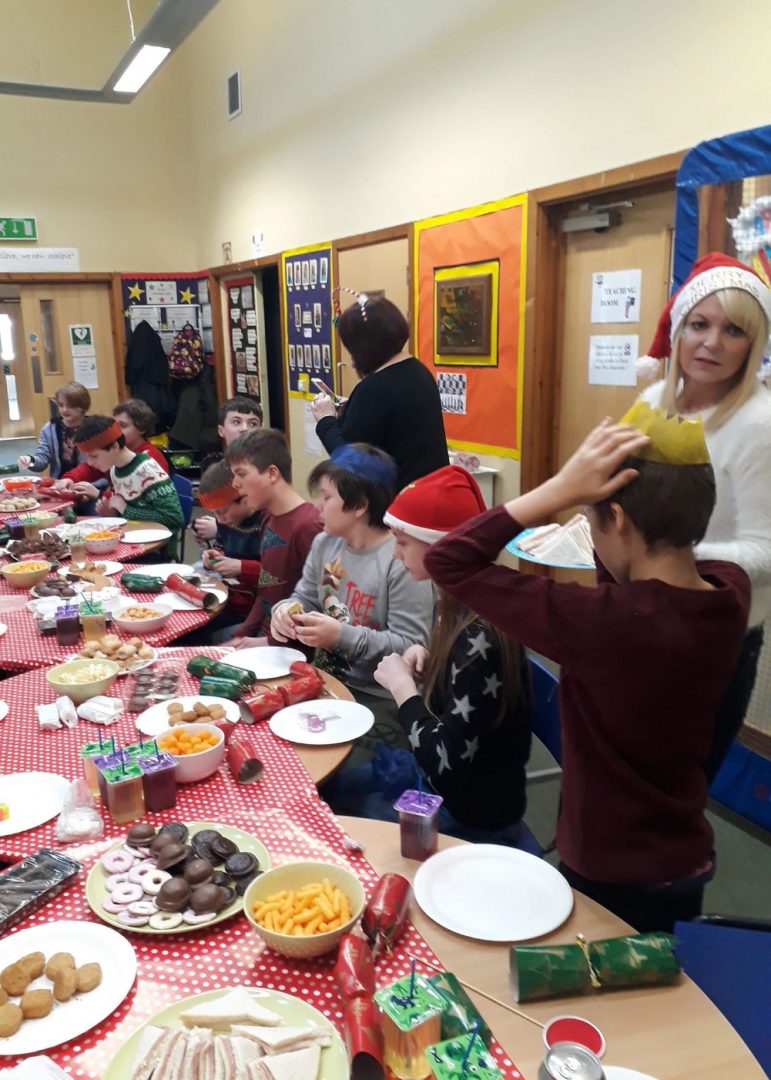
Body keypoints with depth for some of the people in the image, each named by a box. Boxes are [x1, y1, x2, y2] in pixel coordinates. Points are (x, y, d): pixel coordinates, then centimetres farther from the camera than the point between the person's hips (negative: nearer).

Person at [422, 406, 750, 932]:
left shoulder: (602, 621, -33)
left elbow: (447, 562, -26)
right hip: (688, 862, 6)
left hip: (611, 876, -6)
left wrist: (560, 490, -29)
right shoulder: (733, 592, -13)